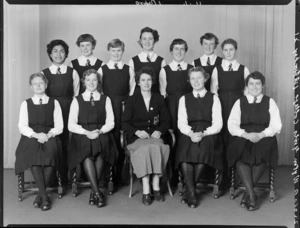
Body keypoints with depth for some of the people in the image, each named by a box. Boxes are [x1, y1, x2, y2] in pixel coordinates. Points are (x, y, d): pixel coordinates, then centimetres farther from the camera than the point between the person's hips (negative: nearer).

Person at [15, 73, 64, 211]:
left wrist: (49, 134, -14)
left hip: (50, 137, 0)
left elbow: (59, 126, 7)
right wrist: (36, 135, -14)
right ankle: (44, 196, -30)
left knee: (51, 152, -35)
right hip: (31, 137, 0)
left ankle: (40, 194, -23)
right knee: (33, 152, -35)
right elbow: (22, 127, 5)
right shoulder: (26, 104, 15)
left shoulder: (54, 103, 15)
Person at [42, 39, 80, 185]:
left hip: (69, 112, 0)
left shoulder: (73, 73, 5)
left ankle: (65, 177, 9)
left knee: (67, 144, -3)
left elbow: (76, 95, 5)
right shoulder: (44, 73, 6)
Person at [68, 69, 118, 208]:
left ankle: (93, 192, -24)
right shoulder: (77, 100, 13)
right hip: (82, 135, 0)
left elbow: (110, 122, 8)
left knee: (99, 154, -33)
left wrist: (99, 131, -13)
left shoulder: (105, 100, 16)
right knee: (87, 155, -33)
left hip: (101, 135, 0)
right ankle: (97, 192, -31)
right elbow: (71, 125, 5)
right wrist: (86, 132, -13)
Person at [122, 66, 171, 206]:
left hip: (155, 135, 1)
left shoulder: (159, 99, 16)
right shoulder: (132, 100, 11)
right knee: (144, 148, -35)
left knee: (156, 147, -34)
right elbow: (125, 122, 5)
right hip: (137, 137, -1)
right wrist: (137, 131, -12)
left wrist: (159, 131, -6)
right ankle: (146, 190, -35)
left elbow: (166, 121, 15)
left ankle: (156, 187, -28)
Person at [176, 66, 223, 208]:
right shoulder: (184, 99, 18)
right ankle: (192, 194, -24)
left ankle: (188, 191, -18)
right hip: (189, 135, 1)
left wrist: (203, 134, -15)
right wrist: (191, 133, -14)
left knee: (203, 149, -34)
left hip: (208, 135, -1)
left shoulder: (213, 98, 14)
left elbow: (218, 124, 4)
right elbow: (181, 123, 7)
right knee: (185, 151, -32)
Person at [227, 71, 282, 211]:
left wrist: (261, 134, -15)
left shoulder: (270, 102, 13)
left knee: (262, 153, -34)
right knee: (240, 156, -33)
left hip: (265, 138, 0)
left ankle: (247, 193, -22)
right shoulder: (239, 102, 14)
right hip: (243, 138, 1)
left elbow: (276, 125, 3)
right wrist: (246, 134, -14)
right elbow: (232, 125, 4)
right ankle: (252, 196, -31)